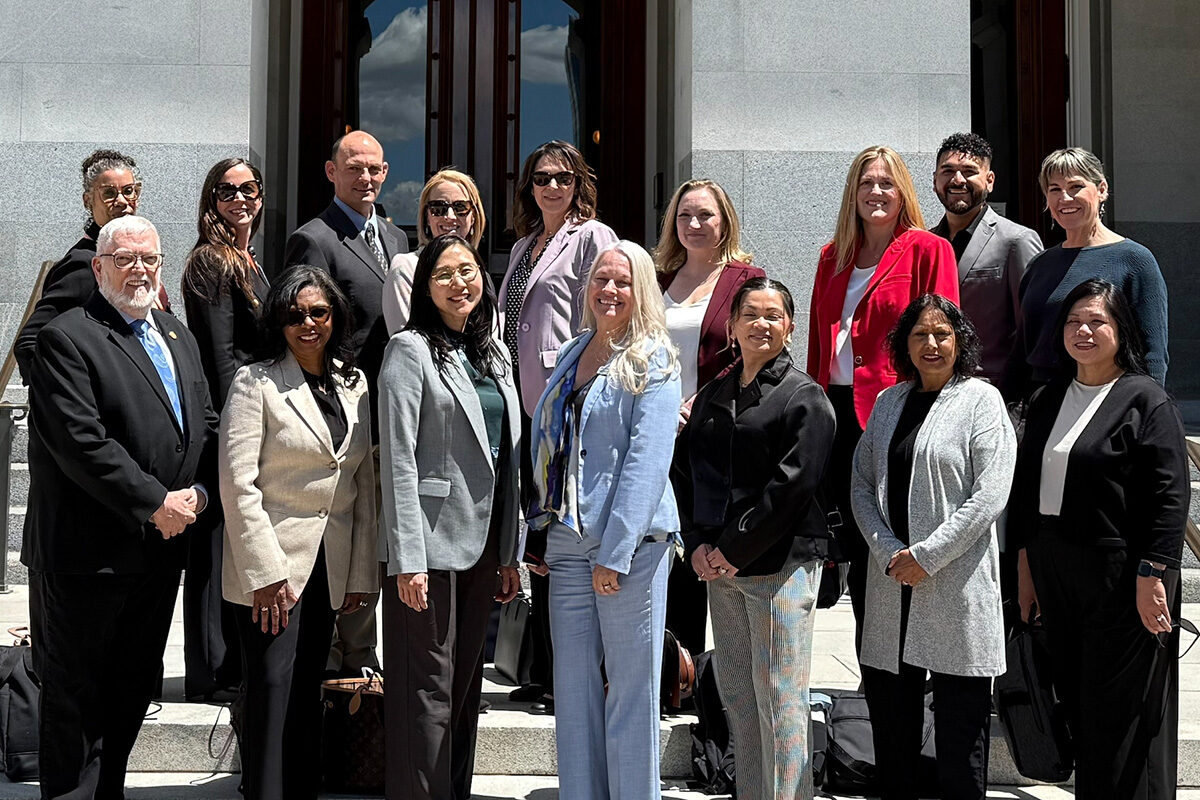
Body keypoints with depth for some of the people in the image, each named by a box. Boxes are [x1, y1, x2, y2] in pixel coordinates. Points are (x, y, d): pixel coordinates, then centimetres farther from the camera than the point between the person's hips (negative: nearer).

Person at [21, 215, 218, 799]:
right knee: (75, 693, 5)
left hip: (161, 548, 8)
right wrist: (155, 503, -18)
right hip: (88, 552, -7)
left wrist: (199, 490, -4)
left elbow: (206, 424, 14)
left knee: (133, 688, 16)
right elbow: (82, 443, -20)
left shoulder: (177, 336, 14)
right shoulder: (66, 339, -11)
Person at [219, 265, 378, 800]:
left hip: (331, 567, 5)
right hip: (273, 565, -5)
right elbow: (237, 481, -12)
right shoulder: (256, 383, -6)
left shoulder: (355, 384, 10)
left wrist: (361, 573, 5)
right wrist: (264, 572, -16)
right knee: (271, 690, -5)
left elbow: (365, 483, 10)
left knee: (307, 691, 11)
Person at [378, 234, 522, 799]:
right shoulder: (410, 350, -6)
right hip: (432, 544, -7)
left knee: (466, 687, 14)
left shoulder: (494, 353, 14)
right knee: (427, 691, -2)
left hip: (482, 545, 7)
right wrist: (407, 559, -18)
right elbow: (399, 461, -12)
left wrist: (510, 553, 12)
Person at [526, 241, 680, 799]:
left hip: (630, 542, -6)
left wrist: (614, 553, -18)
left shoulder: (653, 361, -4)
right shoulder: (571, 356, 16)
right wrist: (540, 532, 14)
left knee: (632, 684, 1)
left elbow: (647, 460, -13)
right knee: (573, 685, 10)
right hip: (567, 541, 6)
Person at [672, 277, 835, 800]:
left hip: (780, 561, -6)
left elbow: (793, 484, -12)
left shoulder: (804, 397, -3)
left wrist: (735, 548, -13)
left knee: (779, 696, -3)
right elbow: (683, 471, 13)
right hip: (719, 563, 6)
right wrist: (698, 545, 0)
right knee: (735, 694, 11)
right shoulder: (712, 397, 15)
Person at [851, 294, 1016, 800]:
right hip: (891, 582, 5)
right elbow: (862, 486, 9)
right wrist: (889, 553, -6)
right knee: (889, 713, 9)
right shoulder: (888, 402, 14)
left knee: (960, 716, 1)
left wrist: (926, 556, -13)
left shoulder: (981, 399, -1)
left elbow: (990, 494, -10)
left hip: (957, 583, -5)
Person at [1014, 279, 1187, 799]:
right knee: (1075, 702, 11)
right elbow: (1025, 488, 16)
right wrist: (1026, 568, 13)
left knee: (1120, 713, -1)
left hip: (1118, 574, -6)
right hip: (1054, 570, 6)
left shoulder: (1146, 400, -6)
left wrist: (1151, 577, -17)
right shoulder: (1046, 401, 13)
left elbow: (1170, 498, -12)